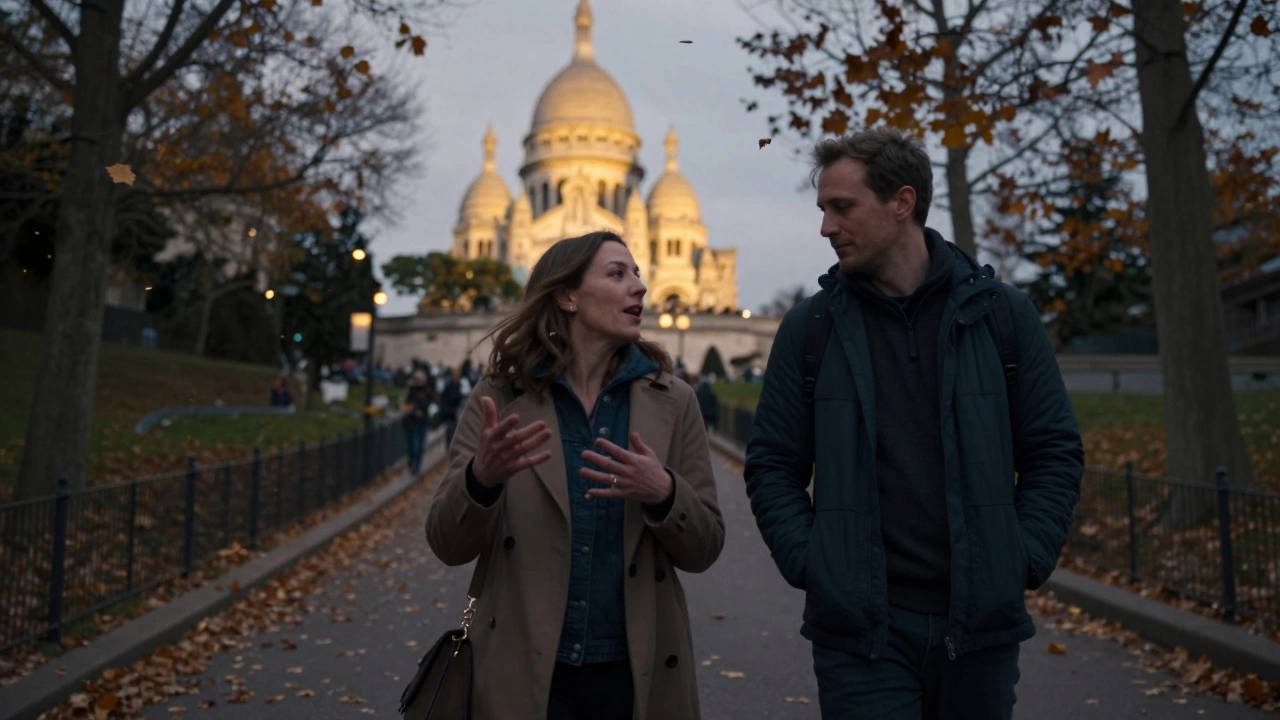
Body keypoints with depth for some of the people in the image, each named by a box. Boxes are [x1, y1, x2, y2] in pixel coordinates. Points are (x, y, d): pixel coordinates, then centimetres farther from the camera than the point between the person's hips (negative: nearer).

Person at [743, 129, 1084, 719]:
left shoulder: (1001, 313, 2)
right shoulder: (810, 325, 1)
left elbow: (1055, 452, 5)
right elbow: (773, 465, 4)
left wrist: (1024, 560, -4)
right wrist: (808, 563, -8)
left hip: (982, 623, 2)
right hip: (859, 627, -1)